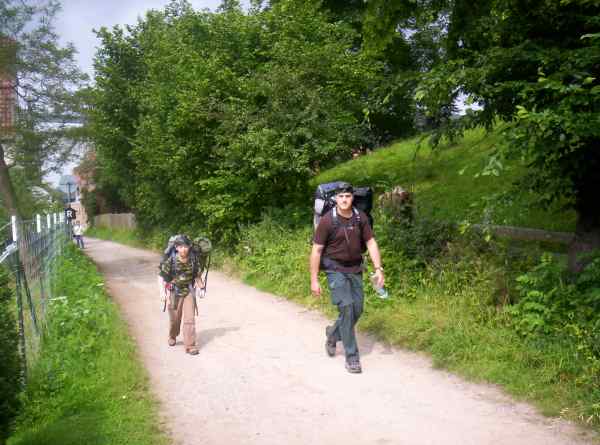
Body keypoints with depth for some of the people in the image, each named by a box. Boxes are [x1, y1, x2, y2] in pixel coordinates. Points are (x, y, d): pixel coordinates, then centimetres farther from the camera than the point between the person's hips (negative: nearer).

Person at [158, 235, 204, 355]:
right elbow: (161, 275, -9)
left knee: (190, 318, -7)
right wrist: (162, 291, -17)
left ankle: (190, 346, -3)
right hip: (174, 292, -1)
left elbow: (196, 275, 7)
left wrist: (201, 288, 10)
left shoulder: (193, 259, -8)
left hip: (189, 291, 1)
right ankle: (172, 337, 43)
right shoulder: (170, 260, -16)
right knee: (175, 318, 14)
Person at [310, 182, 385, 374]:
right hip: (335, 269, -5)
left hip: (355, 269, 5)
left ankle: (333, 333, 36)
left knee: (357, 310, 6)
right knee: (346, 307, -14)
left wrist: (378, 269, -8)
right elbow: (316, 250, -10)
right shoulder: (327, 220, -14)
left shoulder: (360, 218, -3)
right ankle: (351, 357, -3)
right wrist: (314, 280, -11)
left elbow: (371, 243, 2)